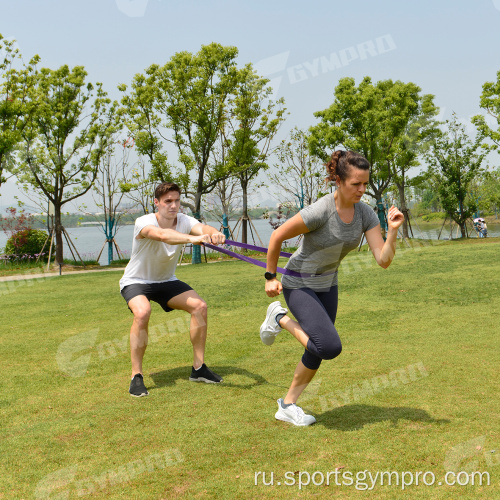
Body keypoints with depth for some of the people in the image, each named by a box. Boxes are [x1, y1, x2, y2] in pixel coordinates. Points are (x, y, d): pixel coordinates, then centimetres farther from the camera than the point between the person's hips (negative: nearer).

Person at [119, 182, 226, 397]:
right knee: (142, 312, -34)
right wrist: (191, 238, -67)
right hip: (136, 281, -5)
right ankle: (136, 376, -21)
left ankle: (198, 368, 0)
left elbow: (203, 228, -35)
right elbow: (162, 235, -49)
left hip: (166, 281, 5)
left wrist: (213, 233, -61)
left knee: (199, 306, -14)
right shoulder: (144, 222, -26)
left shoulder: (184, 221, -13)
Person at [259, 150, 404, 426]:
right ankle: (280, 318, 4)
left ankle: (287, 406, 29)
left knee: (318, 352, 11)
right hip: (299, 285, -7)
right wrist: (270, 277, -10)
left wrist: (393, 230, -31)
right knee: (330, 347, -20)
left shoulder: (365, 214, -12)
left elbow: (384, 260, -15)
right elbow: (277, 236, -18)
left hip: (327, 285, 7)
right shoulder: (319, 211, -30)